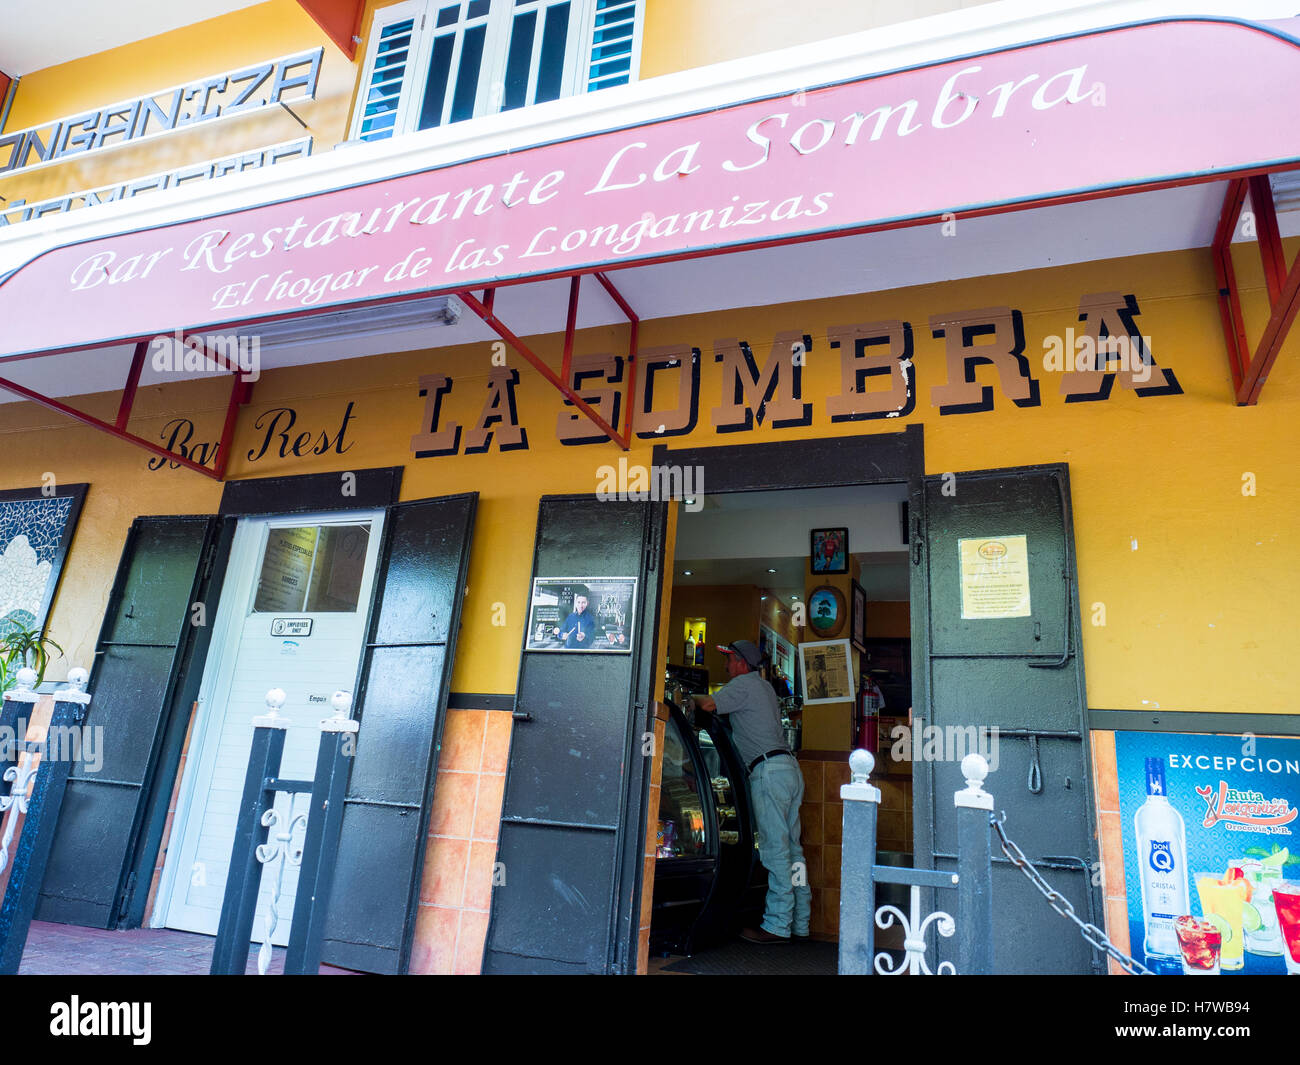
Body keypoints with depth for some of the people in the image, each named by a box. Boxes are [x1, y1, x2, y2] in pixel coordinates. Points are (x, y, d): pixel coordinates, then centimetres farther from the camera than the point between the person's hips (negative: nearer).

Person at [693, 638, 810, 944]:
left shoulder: (744, 684, -4)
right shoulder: (765, 687, 24)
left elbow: (709, 705, -15)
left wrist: (692, 696, 5)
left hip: (769, 770, -9)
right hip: (789, 768, 9)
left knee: (775, 849, -9)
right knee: (791, 848, 10)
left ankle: (777, 926, -7)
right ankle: (799, 922, 14)